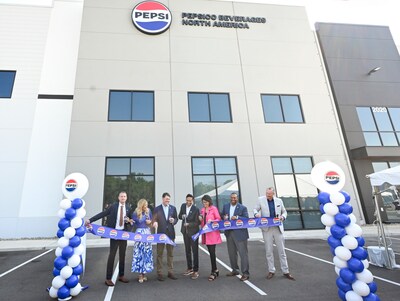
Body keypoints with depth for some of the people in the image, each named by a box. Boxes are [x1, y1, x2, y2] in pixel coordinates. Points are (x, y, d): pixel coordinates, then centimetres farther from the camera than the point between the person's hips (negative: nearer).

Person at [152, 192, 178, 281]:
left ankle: (170, 272, 21)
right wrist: (155, 222, -26)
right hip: (160, 233, -2)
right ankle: (159, 273, 16)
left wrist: (173, 221, -12)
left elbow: (176, 218, 10)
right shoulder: (157, 209, -1)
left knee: (170, 253, 10)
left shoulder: (173, 208, 6)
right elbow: (154, 219, -4)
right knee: (159, 254, 5)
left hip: (170, 233, 2)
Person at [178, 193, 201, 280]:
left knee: (195, 251, 1)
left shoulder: (196, 209, -16)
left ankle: (196, 271, 10)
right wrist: (182, 216, -12)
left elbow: (197, 222, -12)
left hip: (193, 232, -6)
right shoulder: (183, 206, 0)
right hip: (185, 231, 6)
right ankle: (189, 268, 29)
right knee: (187, 251, 16)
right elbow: (179, 216, 10)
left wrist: (189, 224, -23)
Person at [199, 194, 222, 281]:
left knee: (212, 252, -6)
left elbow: (219, 219, -5)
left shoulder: (214, 208, -5)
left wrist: (211, 221, -21)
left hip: (212, 233, -5)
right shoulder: (202, 210, 12)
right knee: (211, 252, 11)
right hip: (205, 233, 6)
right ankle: (215, 270, 23)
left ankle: (213, 272, 4)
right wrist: (200, 219, -4)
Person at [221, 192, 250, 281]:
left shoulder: (243, 208, -5)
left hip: (239, 233, -5)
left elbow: (246, 218, -10)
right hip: (229, 233, 5)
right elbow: (222, 215, 15)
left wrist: (237, 217, -23)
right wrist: (224, 217, -8)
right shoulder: (225, 206, 9)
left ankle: (245, 273, 7)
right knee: (231, 253, 16)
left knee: (243, 253, -2)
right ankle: (235, 270, 32)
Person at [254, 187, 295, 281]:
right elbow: (255, 209, 7)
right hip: (267, 229, -1)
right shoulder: (261, 200, -2)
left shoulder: (279, 201, 3)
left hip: (278, 228, 1)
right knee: (269, 251, 6)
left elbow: (284, 211, 14)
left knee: (282, 250, 9)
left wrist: (283, 217, -7)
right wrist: (256, 214, -15)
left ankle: (285, 271, 21)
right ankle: (271, 271, 20)